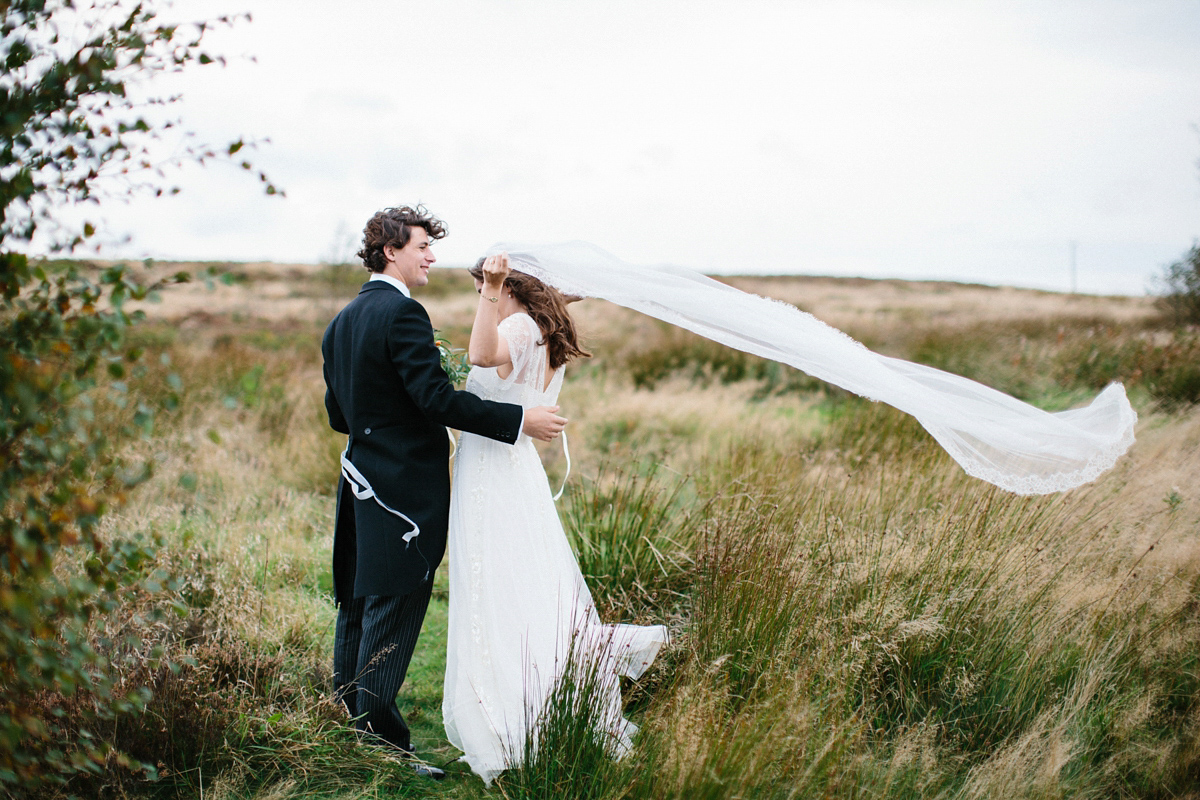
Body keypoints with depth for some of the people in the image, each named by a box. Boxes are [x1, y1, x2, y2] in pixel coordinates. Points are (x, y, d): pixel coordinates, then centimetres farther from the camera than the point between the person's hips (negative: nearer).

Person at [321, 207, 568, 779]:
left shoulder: (340, 323, 13)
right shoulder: (402, 313, -15)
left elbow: (338, 415, 15)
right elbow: (436, 397, -23)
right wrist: (520, 420, -20)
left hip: (360, 484, 9)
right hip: (406, 488, -9)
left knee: (357, 610, 16)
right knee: (392, 617, -4)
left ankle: (348, 724, 27)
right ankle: (382, 746, 0)